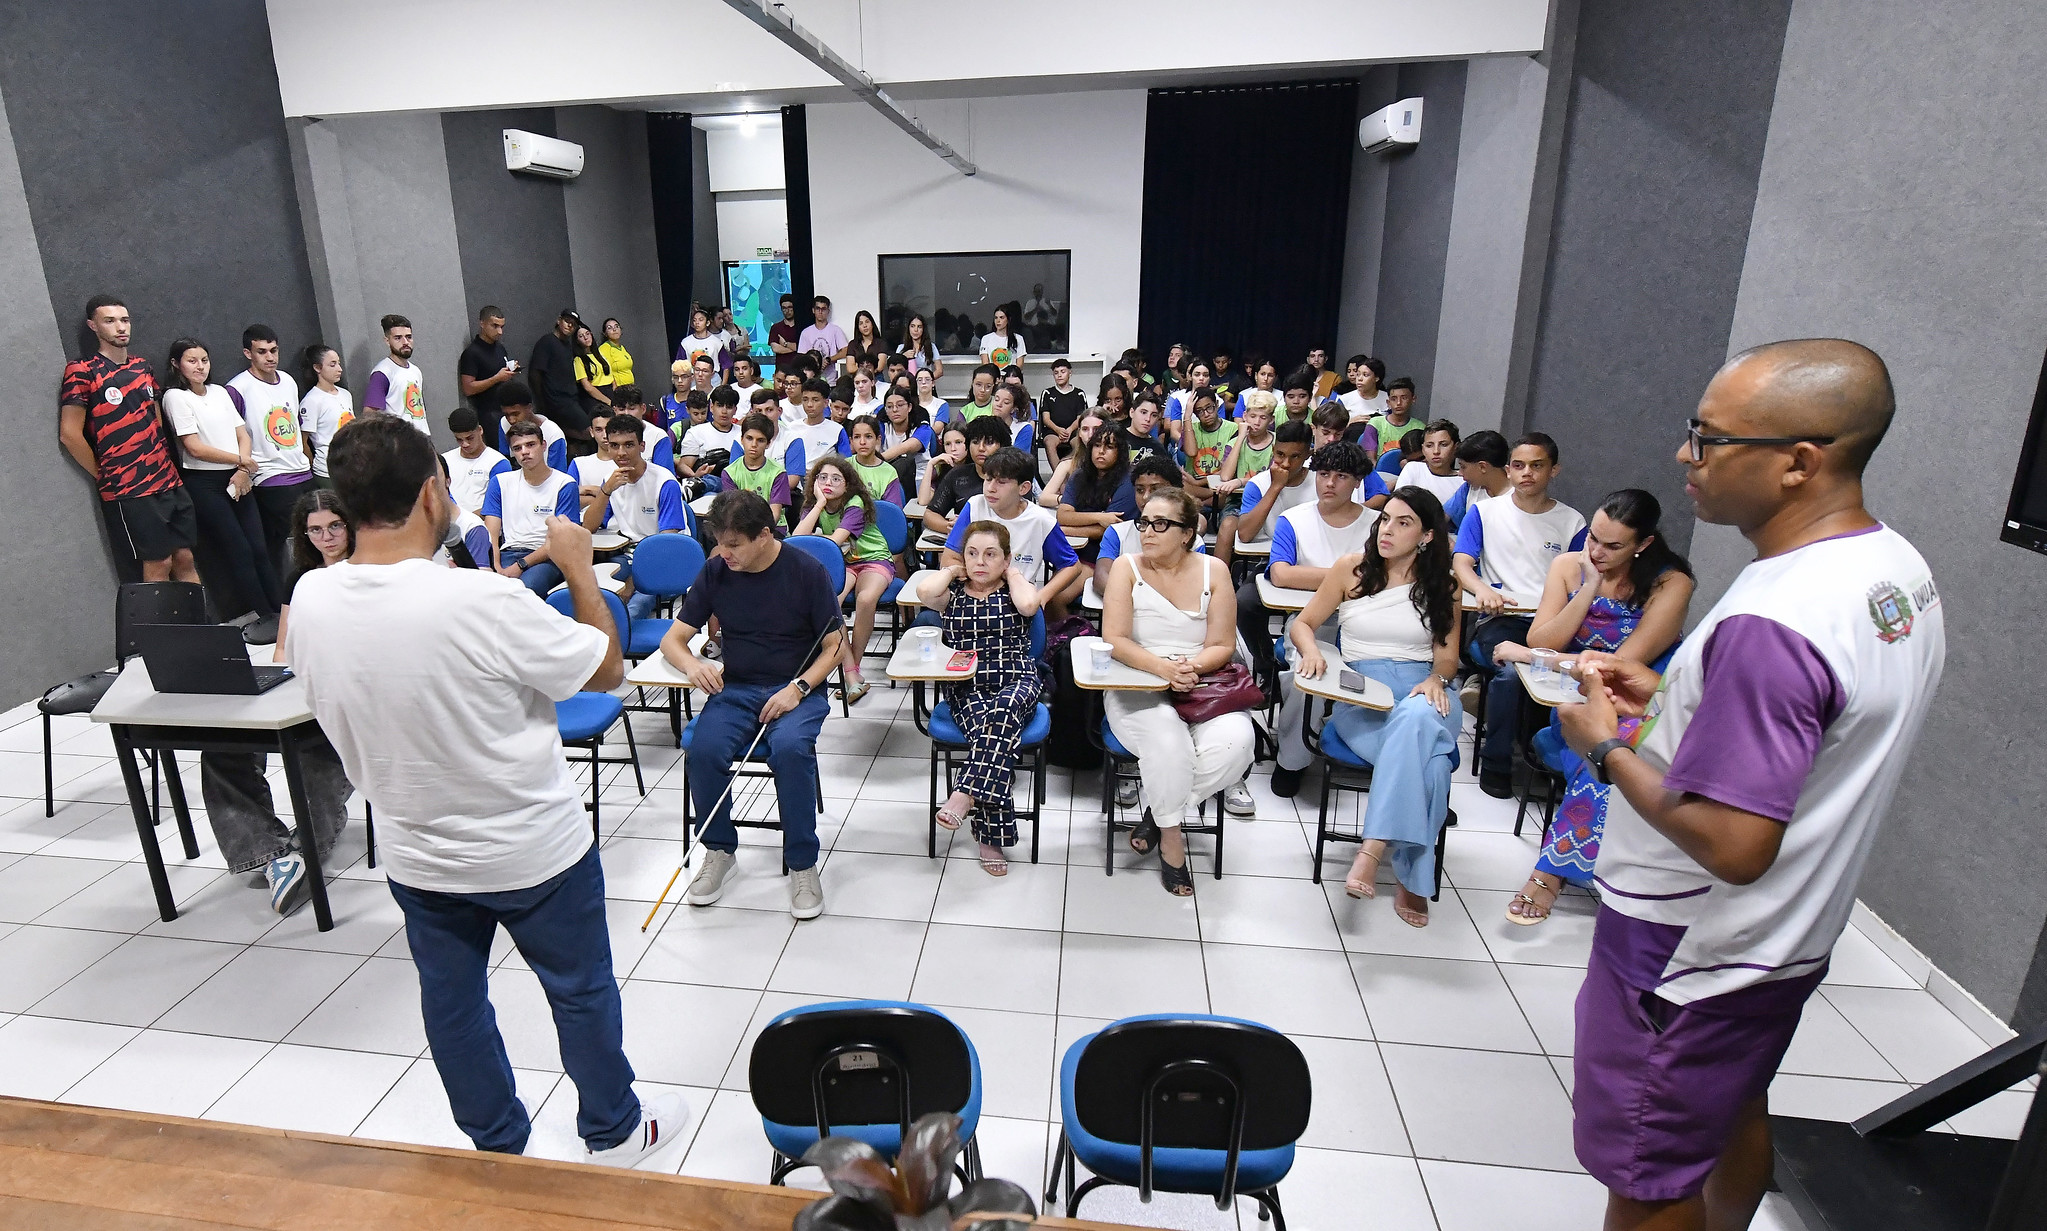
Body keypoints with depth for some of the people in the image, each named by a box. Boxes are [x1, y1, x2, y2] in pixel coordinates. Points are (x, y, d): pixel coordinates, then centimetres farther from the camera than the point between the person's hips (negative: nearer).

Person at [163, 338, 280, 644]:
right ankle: (267, 617, -1)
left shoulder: (220, 392, 13)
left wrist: (242, 471, -6)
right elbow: (195, 448, -11)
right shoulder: (175, 397, -4)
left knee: (260, 549, 0)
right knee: (240, 552, -5)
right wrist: (241, 460, -7)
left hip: (237, 480, 5)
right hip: (204, 484, -5)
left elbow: (243, 435, 9)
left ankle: (281, 611, 3)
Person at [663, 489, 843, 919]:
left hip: (797, 690, -3)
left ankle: (802, 863, -14)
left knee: (791, 748, -34)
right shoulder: (716, 572, 3)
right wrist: (691, 664, -15)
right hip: (735, 689, 3)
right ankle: (720, 850, 1)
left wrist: (798, 688, -17)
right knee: (703, 750, -26)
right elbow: (673, 638, 8)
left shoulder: (807, 572, -6)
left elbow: (834, 646, -1)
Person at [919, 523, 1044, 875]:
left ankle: (963, 797, -36)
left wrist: (1011, 572, 3)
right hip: (966, 687, 0)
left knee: (1002, 711, -36)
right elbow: (924, 590, -13)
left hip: (1017, 682, 0)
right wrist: (953, 570, 7)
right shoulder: (952, 594, 12)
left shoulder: (1014, 591, 11)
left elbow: (1029, 604, -16)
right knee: (991, 728, -31)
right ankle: (993, 836, -27)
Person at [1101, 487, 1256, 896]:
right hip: (1137, 688, -2)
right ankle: (1170, 835, -10)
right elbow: (1115, 640, -8)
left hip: (1202, 685, 2)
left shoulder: (1213, 571, 4)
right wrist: (1162, 667, -23)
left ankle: (1160, 814, -7)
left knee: (1235, 739, -29)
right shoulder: (1127, 568, 0)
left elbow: (1222, 645, 2)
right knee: (1166, 736, -35)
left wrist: (1193, 667, -19)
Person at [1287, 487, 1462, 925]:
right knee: (1422, 756, -35)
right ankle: (1411, 878, -30)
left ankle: (1374, 848, -41)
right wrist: (1311, 650, -10)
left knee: (1416, 720, -40)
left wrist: (1436, 679, -12)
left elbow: (1447, 653, 12)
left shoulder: (1442, 585, 14)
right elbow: (1303, 623, 13)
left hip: (1426, 691, 1)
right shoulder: (1352, 569, 10)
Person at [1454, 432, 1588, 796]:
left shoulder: (1572, 522, 15)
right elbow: (1462, 564, 1)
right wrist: (1481, 588, -22)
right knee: (1510, 669, -34)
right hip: (1499, 620, -1)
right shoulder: (1485, 511, 12)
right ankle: (1496, 762, -14)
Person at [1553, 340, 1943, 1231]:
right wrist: (1669, 697, 3)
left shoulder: (1770, 624, -32)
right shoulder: (1899, 568, -1)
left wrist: (1608, 745, -19)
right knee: (1734, 1114, 30)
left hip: (1690, 957, -9)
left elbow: (1732, 845, -31)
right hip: (1787, 941, 9)